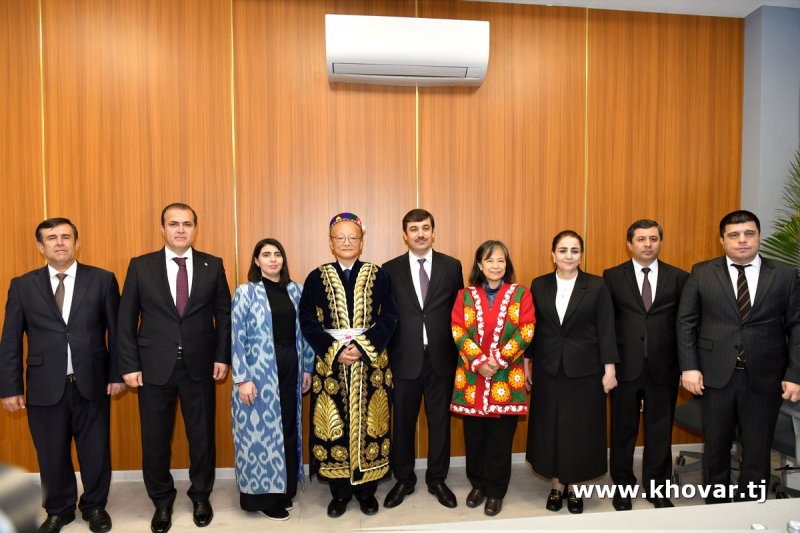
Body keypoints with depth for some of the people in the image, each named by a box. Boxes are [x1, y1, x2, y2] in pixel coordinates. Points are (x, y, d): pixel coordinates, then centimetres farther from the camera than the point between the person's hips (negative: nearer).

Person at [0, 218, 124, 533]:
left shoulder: (102, 280, -1)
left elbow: (116, 330, 1)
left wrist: (117, 374, 0)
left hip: (91, 383, -1)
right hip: (45, 387, 1)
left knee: (95, 450, 11)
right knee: (52, 454, 14)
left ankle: (94, 506, 34)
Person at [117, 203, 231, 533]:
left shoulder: (213, 266, 0)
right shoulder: (140, 266, 0)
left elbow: (224, 314, 4)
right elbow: (126, 320, 1)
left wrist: (222, 356, -1)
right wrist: (129, 365, -4)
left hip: (199, 367, 0)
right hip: (154, 368, 0)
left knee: (203, 436, 12)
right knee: (155, 440, 12)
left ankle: (201, 496, 35)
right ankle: (162, 502, 35)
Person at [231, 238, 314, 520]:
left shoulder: (295, 290, 6)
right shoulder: (246, 292, -6)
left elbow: (303, 331, 10)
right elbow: (237, 338, -9)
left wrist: (307, 367, 9)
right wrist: (243, 378, -14)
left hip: (290, 370, 5)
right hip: (260, 372, -4)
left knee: (288, 429, 13)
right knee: (261, 430, 5)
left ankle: (284, 489, 30)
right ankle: (263, 495, 21)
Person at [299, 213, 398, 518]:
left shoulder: (379, 277, 3)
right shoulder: (316, 279, 4)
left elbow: (388, 319, -3)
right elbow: (308, 322, -1)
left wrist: (363, 347, -16)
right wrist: (335, 351, -14)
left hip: (371, 365, 0)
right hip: (330, 365, 0)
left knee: (369, 425, 6)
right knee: (334, 427, 6)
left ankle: (366, 488, 24)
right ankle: (339, 491, 23)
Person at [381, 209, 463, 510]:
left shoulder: (452, 267, 2)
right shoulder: (390, 270, 0)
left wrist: (459, 353, -1)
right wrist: (385, 356, -3)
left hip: (441, 358, 1)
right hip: (404, 359, 0)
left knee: (440, 422, 13)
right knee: (403, 422, 12)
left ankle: (437, 480, 33)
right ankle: (404, 480, 33)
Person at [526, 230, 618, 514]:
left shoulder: (597, 285, -3)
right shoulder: (539, 285, 2)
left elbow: (606, 330, -4)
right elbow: (531, 328, 4)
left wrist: (609, 369, -7)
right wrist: (526, 365, 4)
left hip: (585, 371, -1)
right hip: (548, 370, 1)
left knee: (581, 429, 8)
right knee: (550, 428, 9)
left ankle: (574, 485, 26)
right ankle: (557, 484, 26)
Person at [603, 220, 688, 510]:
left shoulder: (679, 277, 3)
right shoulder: (612, 277, 0)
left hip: (663, 368, 1)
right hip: (625, 366, -1)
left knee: (660, 432, 13)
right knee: (623, 430, 12)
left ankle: (657, 488, 32)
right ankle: (623, 487, 29)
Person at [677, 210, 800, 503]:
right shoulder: (702, 273, 1)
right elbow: (686, 322, 0)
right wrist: (689, 367, -7)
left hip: (765, 377, 1)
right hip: (716, 375, 0)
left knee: (757, 450, 11)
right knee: (716, 447, 13)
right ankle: (716, 505, 31)